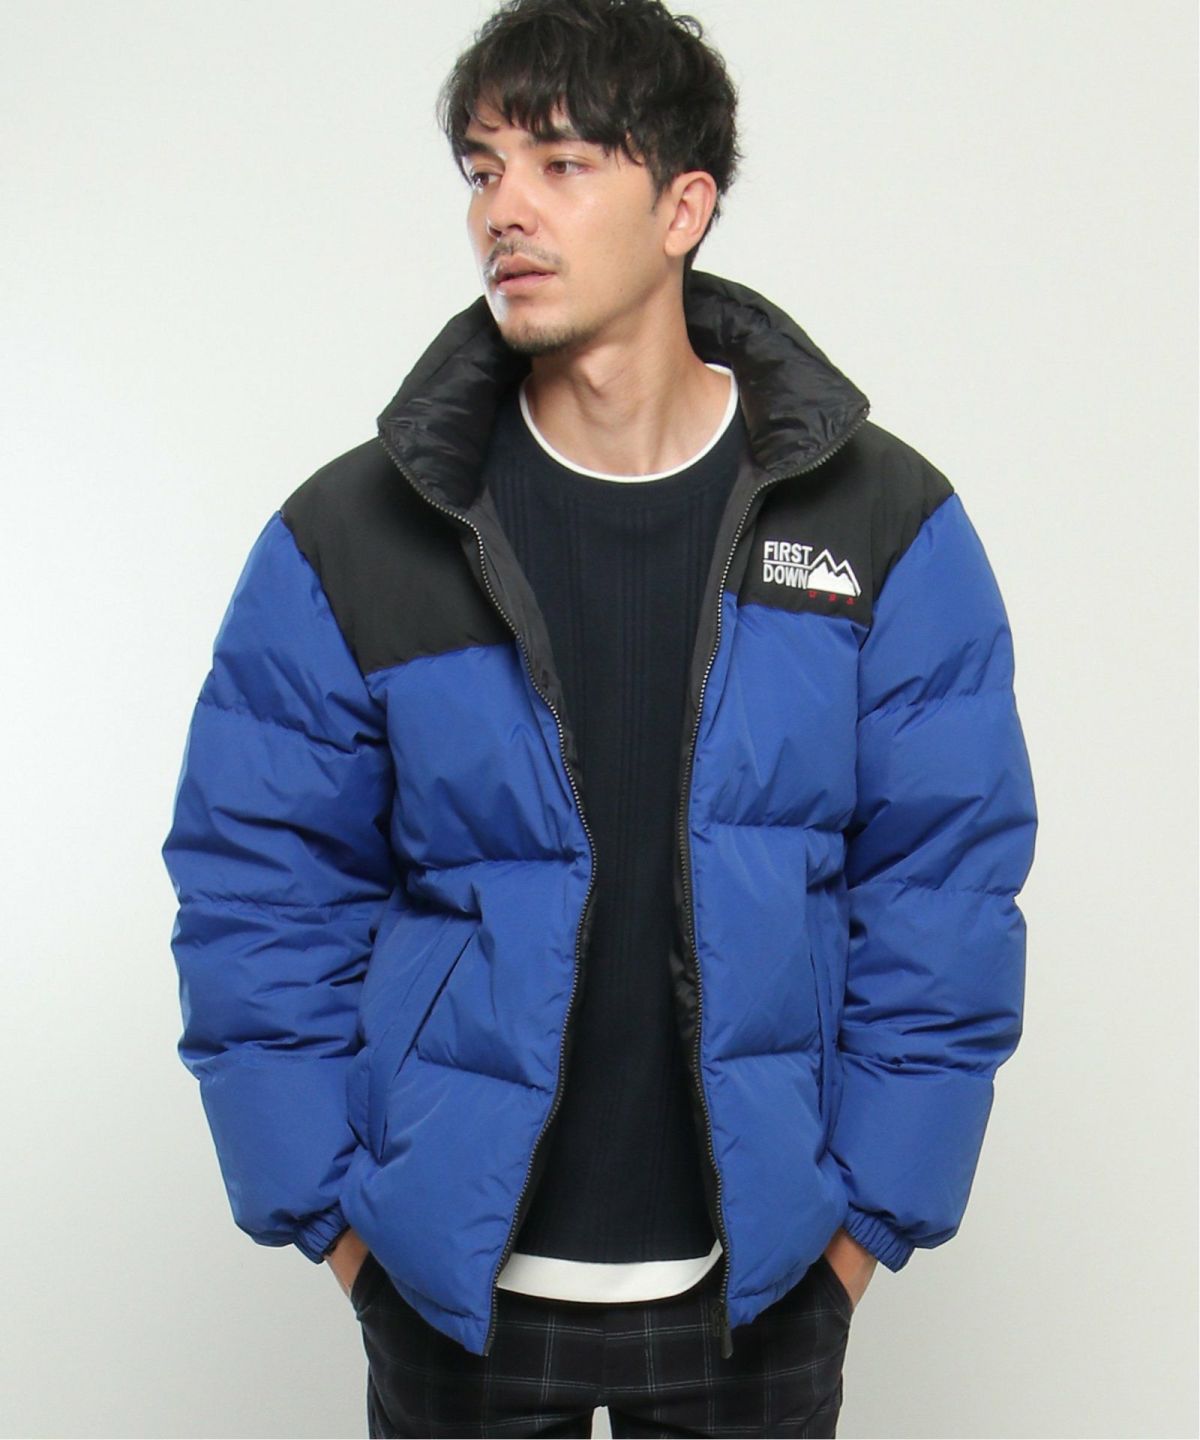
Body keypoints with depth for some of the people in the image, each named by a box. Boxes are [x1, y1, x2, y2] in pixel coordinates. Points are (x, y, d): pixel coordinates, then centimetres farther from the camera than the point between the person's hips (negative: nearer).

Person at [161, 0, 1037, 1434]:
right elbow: (257, 894, -1)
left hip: (760, 1282, 1)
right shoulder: (349, 539, -6)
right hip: (451, 1279, 0)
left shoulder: (887, 528, -5)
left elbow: (945, 894, -1)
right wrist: (329, 1210, -3)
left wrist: (869, 1209, -3)